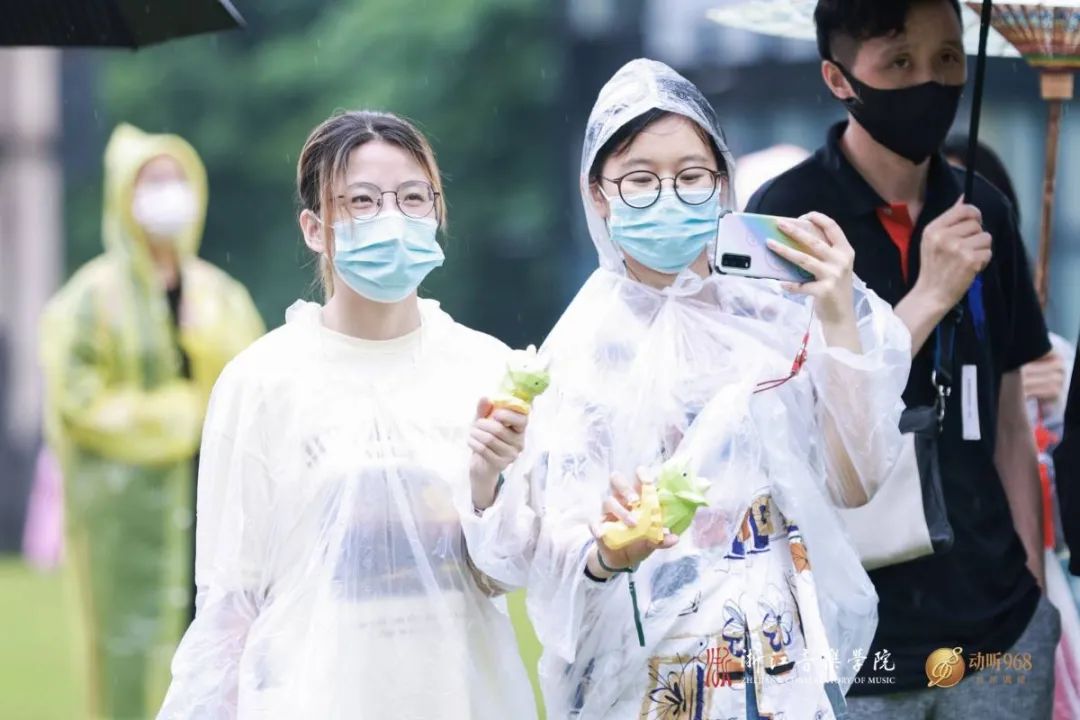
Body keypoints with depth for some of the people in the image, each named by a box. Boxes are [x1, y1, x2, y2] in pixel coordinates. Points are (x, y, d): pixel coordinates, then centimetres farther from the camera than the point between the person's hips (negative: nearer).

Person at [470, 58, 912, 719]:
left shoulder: (776, 317, 1)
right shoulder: (580, 347, -5)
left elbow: (854, 484, -7)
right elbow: (551, 538, -11)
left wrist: (838, 321, -14)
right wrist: (609, 551, -33)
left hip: (781, 658, 2)